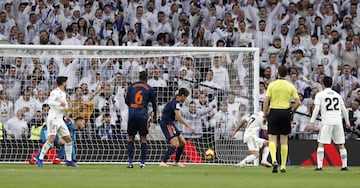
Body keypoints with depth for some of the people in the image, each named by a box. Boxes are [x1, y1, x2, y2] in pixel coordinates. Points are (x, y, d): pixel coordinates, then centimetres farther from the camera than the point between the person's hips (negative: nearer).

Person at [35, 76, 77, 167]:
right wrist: (59, 104, -40)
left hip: (60, 119, 9)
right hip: (53, 118, -9)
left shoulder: (63, 94, 19)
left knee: (68, 139, 9)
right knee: (51, 139, -19)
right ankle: (40, 159, -17)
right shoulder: (55, 92, -9)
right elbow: (49, 102, -25)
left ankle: (69, 160, 17)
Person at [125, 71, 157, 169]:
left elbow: (126, 100, 11)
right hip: (142, 116, -1)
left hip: (132, 115, 1)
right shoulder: (149, 89, 5)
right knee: (143, 139, 6)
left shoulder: (132, 87, 8)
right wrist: (154, 114, 29)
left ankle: (130, 162, -1)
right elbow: (154, 102, 12)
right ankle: (142, 162, 4)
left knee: (130, 138, 7)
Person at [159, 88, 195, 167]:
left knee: (182, 142, 11)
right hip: (166, 124, -10)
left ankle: (176, 162, 21)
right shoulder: (175, 103, -21)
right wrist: (189, 126, -34)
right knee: (175, 143, -22)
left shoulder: (175, 100, 10)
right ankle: (163, 162, -28)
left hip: (170, 124, 10)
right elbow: (179, 117, -31)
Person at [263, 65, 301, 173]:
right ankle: (283, 166, 11)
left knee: (272, 139, 1)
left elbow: (266, 101, -8)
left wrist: (265, 115, 0)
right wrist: (291, 111, 13)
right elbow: (298, 102, -2)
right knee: (284, 140, 10)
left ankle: (274, 160, -23)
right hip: (286, 113, 2)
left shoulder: (272, 85, -3)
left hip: (274, 112, -2)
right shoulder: (290, 86, 3)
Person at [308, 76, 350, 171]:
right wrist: (347, 122, 26)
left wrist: (312, 121, -7)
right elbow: (344, 110, 17)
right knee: (341, 144, 10)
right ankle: (344, 165, 8)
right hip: (338, 122, 4)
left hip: (327, 122, -4)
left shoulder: (320, 95, 3)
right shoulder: (337, 95, 15)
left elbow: (316, 109, -7)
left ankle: (319, 165, -13)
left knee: (321, 144, -3)